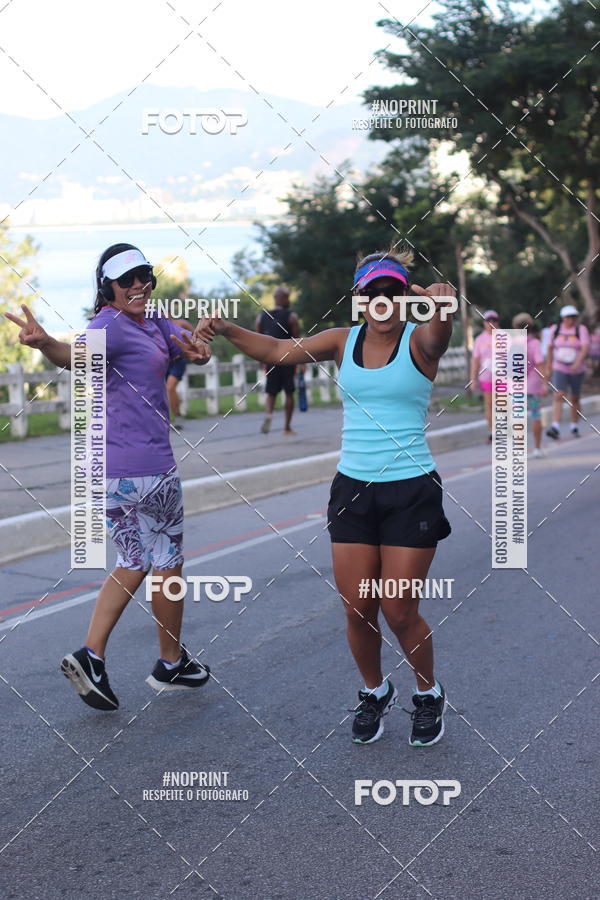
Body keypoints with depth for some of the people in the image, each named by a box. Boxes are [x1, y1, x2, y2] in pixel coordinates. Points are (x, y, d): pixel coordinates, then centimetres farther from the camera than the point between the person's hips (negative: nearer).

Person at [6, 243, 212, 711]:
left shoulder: (154, 323, 11)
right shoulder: (112, 325, -17)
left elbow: (193, 346, 7)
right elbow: (76, 354, -36)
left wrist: (198, 349, -18)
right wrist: (46, 343, -58)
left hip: (107, 467, 9)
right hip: (146, 466, -9)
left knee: (134, 563, 17)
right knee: (166, 562, 8)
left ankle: (90, 655, 7)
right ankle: (171, 663, 24)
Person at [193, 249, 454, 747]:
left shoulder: (418, 341, -7)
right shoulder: (343, 341, 5)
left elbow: (438, 333, -29)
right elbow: (279, 350, 6)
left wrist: (442, 305, -51)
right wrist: (226, 329, -8)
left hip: (412, 492, -3)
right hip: (352, 488, 4)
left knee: (400, 613, 0)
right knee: (358, 610, 5)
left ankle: (430, 694, 28)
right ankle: (375, 692, 32)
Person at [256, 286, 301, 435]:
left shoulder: (261, 317, 7)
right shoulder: (291, 317, -5)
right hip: (287, 360, -3)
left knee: (271, 391, 12)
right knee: (289, 393, 7)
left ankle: (269, 414, -16)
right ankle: (287, 427, 9)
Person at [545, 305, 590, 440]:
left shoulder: (581, 329, -7)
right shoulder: (555, 329, 0)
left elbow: (585, 347, -20)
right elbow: (550, 346, 13)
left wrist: (578, 362, -36)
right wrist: (549, 363, 20)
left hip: (577, 370, 0)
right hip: (560, 369, 0)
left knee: (574, 399, 11)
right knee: (558, 397, -16)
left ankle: (575, 427, 30)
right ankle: (555, 429, -26)